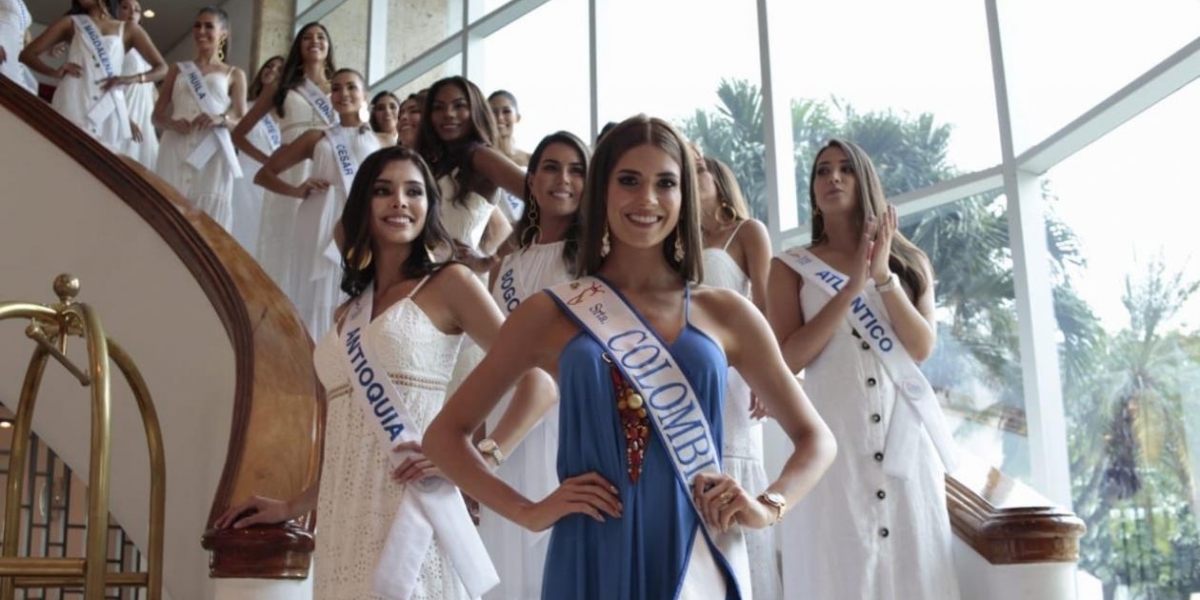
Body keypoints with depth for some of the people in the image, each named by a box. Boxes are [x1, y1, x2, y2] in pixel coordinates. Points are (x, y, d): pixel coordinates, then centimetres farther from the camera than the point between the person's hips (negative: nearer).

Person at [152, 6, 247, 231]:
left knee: (209, 218, -9)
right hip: (177, 150, 2)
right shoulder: (178, 70, 19)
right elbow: (157, 115, 16)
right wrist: (172, 123, -7)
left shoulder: (234, 75, 14)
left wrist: (221, 119, -14)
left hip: (212, 153, -2)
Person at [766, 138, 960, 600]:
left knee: (914, 561, 1)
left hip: (905, 430, 2)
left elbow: (922, 347, 2)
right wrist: (852, 286, -10)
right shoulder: (791, 267, 8)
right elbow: (788, 358, -5)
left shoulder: (908, 262, 15)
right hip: (832, 431, -2)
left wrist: (883, 277, -9)